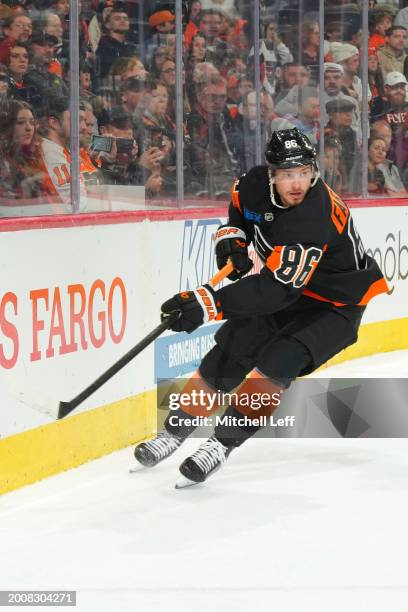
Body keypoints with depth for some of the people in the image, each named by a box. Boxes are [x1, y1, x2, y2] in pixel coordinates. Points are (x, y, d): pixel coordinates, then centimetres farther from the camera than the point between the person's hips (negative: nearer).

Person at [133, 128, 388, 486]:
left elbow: (275, 290, -43)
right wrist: (232, 235, -8)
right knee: (231, 349, -4)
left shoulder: (313, 220, -38)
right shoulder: (256, 183, -16)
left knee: (278, 362, -26)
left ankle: (223, 443, -18)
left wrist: (209, 303, -50)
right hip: (286, 285, 7)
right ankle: (176, 430, 9)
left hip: (336, 304, -7)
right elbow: (239, 203, 13)